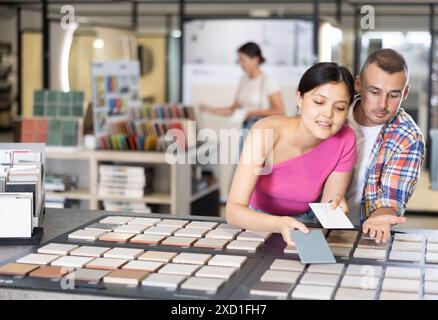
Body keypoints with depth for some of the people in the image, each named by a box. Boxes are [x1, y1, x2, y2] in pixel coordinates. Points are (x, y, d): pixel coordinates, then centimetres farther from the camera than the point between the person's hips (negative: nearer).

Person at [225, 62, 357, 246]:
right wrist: (280, 224, -49)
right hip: (259, 221, -2)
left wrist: (334, 208, -33)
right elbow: (233, 210, -33)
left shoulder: (345, 141, -18)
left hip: (304, 223, 2)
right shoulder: (267, 131, -27)